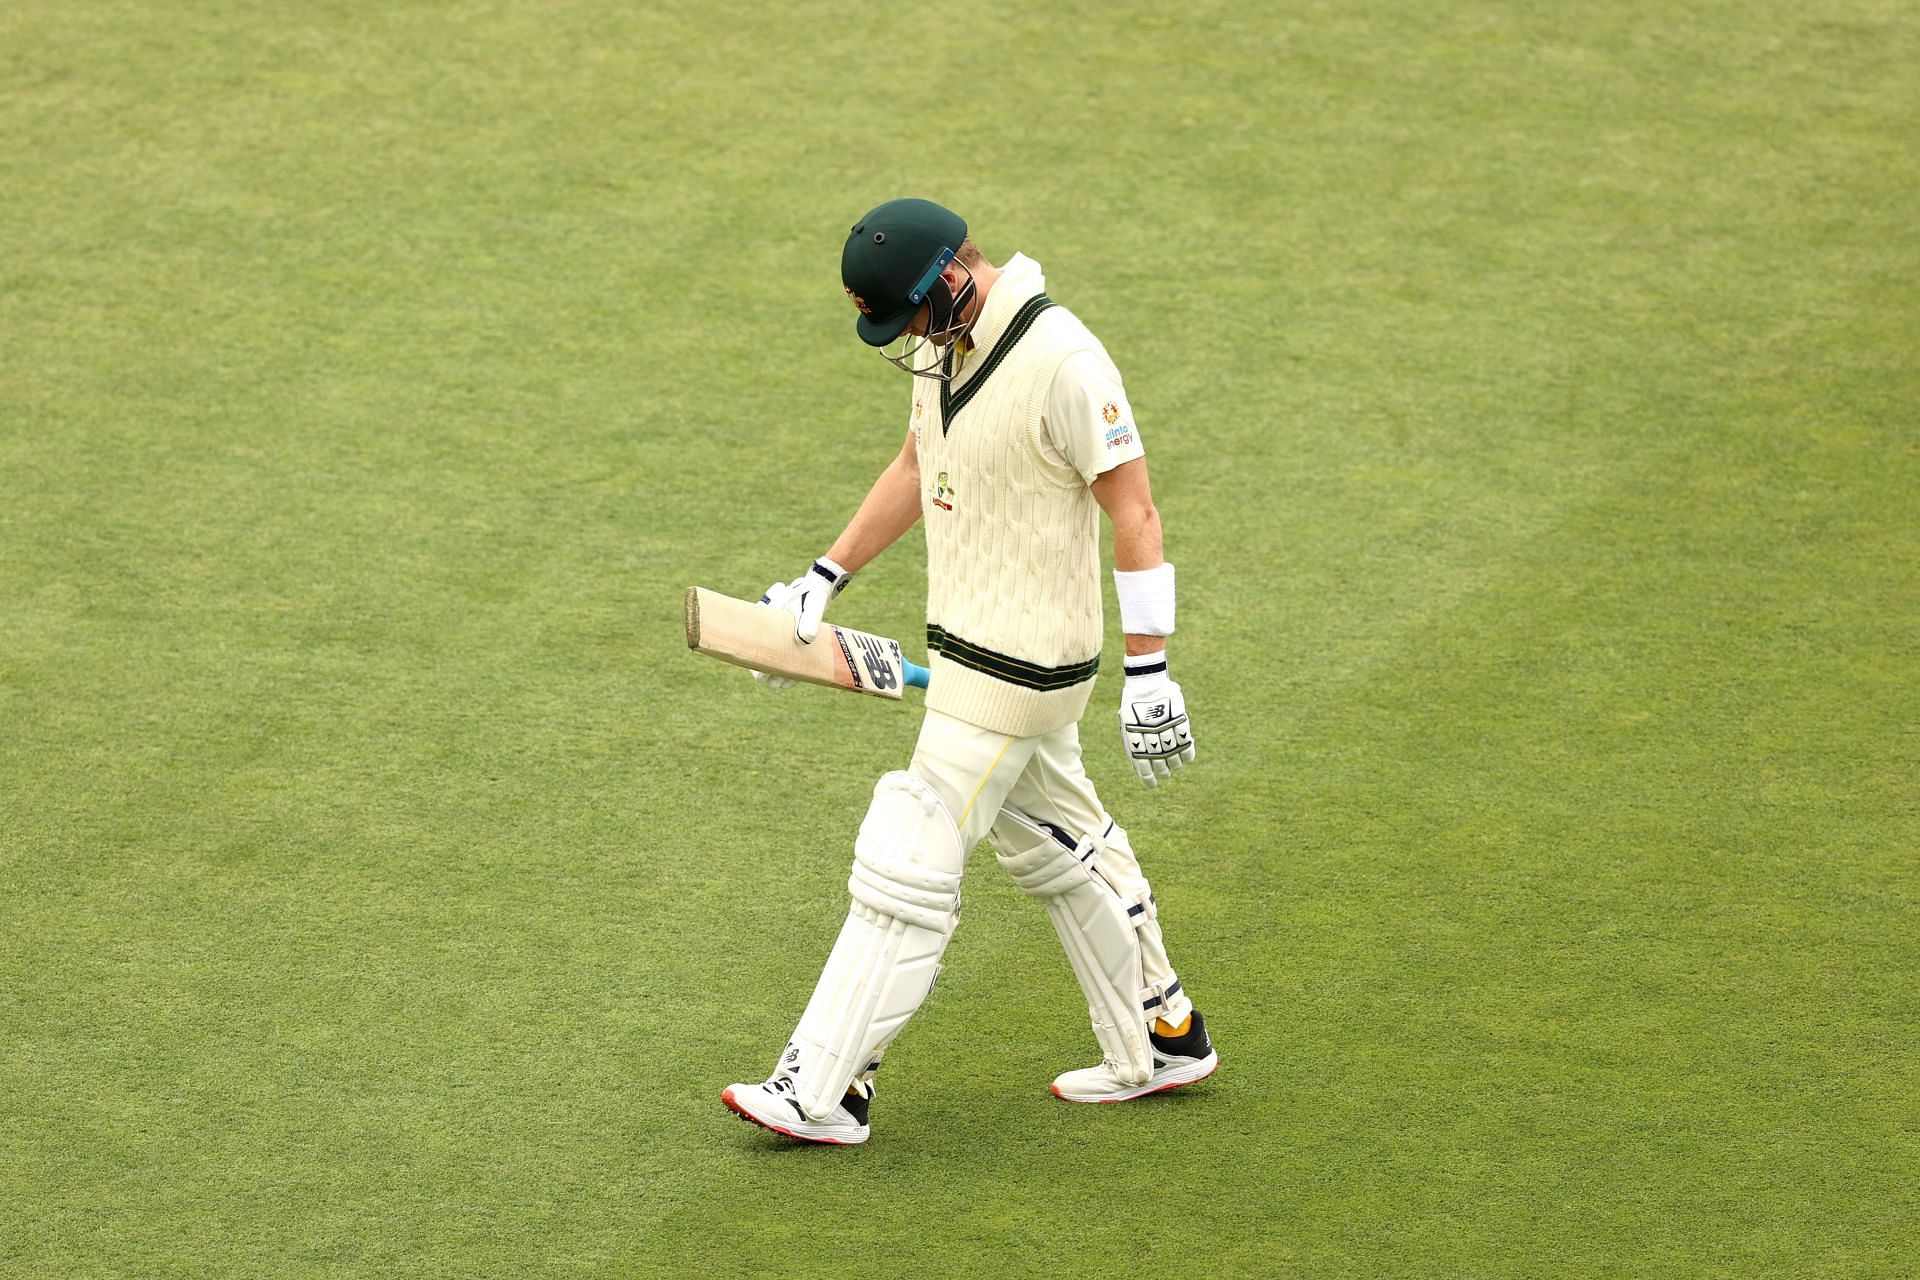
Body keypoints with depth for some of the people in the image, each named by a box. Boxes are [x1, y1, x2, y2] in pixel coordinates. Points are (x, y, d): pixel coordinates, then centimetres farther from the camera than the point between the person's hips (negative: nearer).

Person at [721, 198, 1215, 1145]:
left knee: (908, 866, -7)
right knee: (1057, 847, 19)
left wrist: (1149, 671, -21)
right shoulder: (947, 343, 5)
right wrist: (823, 579, 16)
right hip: (974, 643, 10)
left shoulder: (1062, 362, -23)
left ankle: (824, 1091, -2)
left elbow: (1134, 512, -21)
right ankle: (1162, 1042, 32)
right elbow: (917, 468, 20)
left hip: (1017, 665, -10)